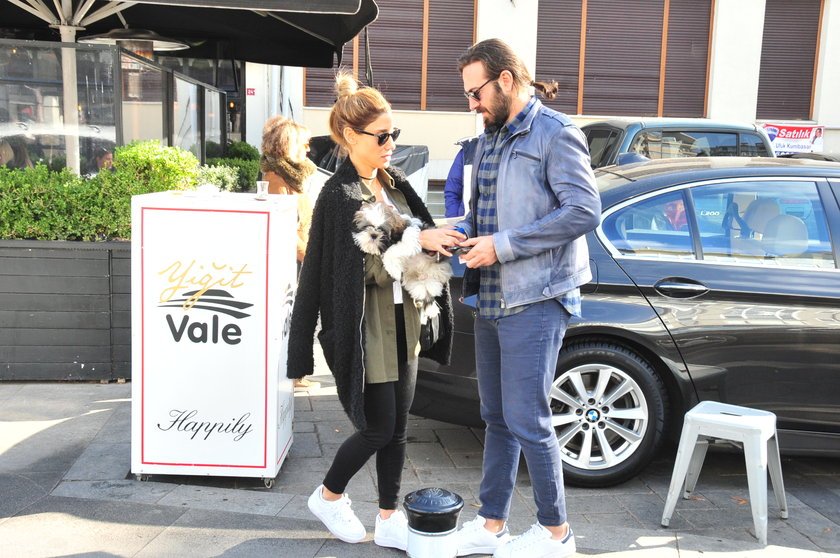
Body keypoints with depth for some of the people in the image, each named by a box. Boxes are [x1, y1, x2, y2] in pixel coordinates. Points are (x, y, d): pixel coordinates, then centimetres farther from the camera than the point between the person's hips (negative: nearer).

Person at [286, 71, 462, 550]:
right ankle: (329, 496, 28)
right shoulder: (340, 195, -14)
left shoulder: (394, 184, 8)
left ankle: (389, 519, 25)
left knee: (398, 427, 11)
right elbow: (367, 267, -16)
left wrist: (439, 241, -5)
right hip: (365, 330, -7)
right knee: (377, 428, 2)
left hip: (402, 322, 7)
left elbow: (421, 231, 12)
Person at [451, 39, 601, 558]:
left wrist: (502, 245, -19)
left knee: (527, 421, -3)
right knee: (497, 418, 14)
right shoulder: (490, 138, 16)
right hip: (491, 299, 8)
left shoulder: (556, 133, -9)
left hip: (535, 300, -8)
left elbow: (584, 211, -17)